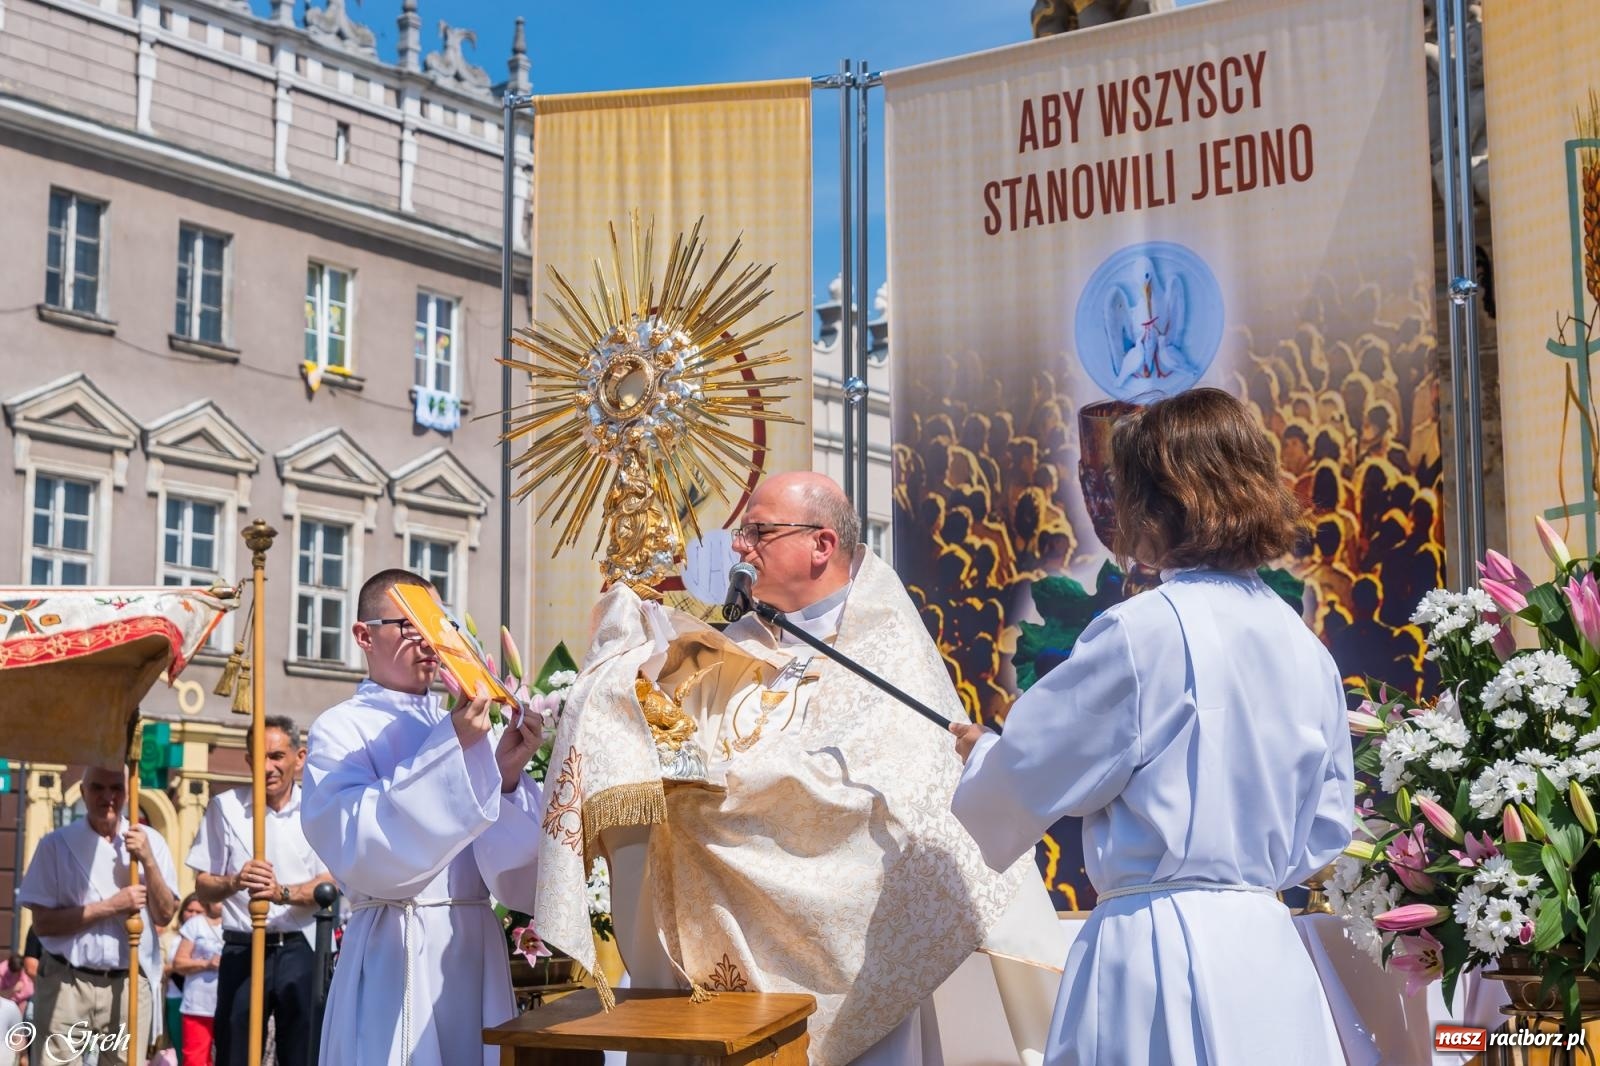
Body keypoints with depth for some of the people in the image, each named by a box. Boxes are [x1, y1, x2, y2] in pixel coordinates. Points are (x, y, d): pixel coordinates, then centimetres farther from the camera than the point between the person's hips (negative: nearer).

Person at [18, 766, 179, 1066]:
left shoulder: (150, 841, 4)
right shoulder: (57, 844, -1)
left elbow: (164, 916, 0)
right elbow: (42, 922, -6)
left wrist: (148, 861, -13)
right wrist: (110, 906, -14)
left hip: (129, 985, 2)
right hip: (66, 984, -1)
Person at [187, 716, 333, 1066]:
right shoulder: (225, 807, 4)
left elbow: (329, 886, -2)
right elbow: (203, 888, 4)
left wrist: (283, 893, -21)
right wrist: (235, 882, -18)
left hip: (301, 949, 0)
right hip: (242, 950, 0)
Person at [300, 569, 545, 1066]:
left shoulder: (466, 724, 10)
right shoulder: (341, 728, -2)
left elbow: (511, 859, 5)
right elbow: (363, 849, -18)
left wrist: (508, 775, -14)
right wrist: (452, 749, -22)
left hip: (476, 945, 5)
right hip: (394, 951, -4)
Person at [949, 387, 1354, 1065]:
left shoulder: (1143, 631, -13)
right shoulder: (1304, 647, 6)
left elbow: (1027, 777, -4)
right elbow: (1326, 829, 15)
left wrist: (977, 752, 17)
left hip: (1158, 955, -6)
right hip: (1270, 952, 7)